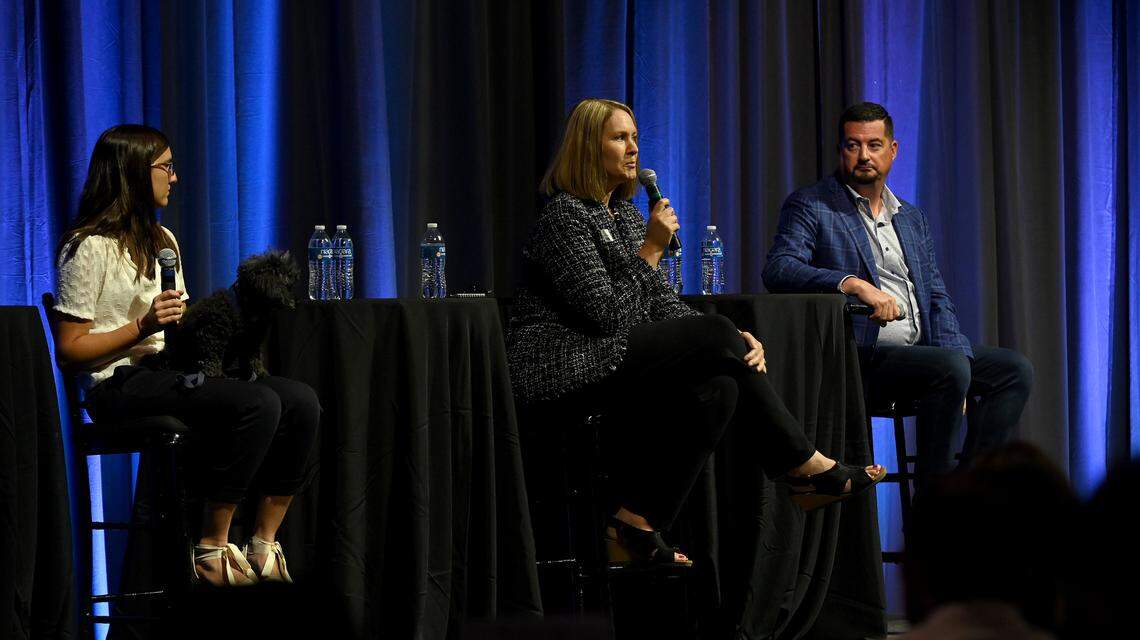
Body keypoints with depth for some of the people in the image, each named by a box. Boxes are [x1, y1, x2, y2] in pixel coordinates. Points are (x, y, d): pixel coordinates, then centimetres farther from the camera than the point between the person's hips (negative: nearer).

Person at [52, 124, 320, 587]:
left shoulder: (162, 241, 23)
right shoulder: (89, 247, -4)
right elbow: (69, 351, -9)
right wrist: (144, 327, -18)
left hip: (171, 374, 8)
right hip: (120, 385, -8)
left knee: (301, 401, -15)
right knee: (257, 404, -31)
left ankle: (263, 545, -11)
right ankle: (211, 552, -25)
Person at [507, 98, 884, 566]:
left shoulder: (626, 215, 18)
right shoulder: (563, 216, -11)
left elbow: (662, 302, 12)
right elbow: (609, 316, -18)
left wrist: (731, 339, -4)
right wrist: (650, 250, -15)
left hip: (609, 364, 9)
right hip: (559, 368, -9)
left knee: (718, 387, -17)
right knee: (716, 332, -19)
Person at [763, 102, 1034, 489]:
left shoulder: (911, 218, 22)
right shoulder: (810, 206, 1)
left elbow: (936, 298, 17)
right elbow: (778, 270, -16)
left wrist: (956, 360, -2)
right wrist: (854, 284, -30)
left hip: (919, 349, 7)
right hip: (859, 354, -7)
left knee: (1015, 369, -6)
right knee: (949, 369, -29)